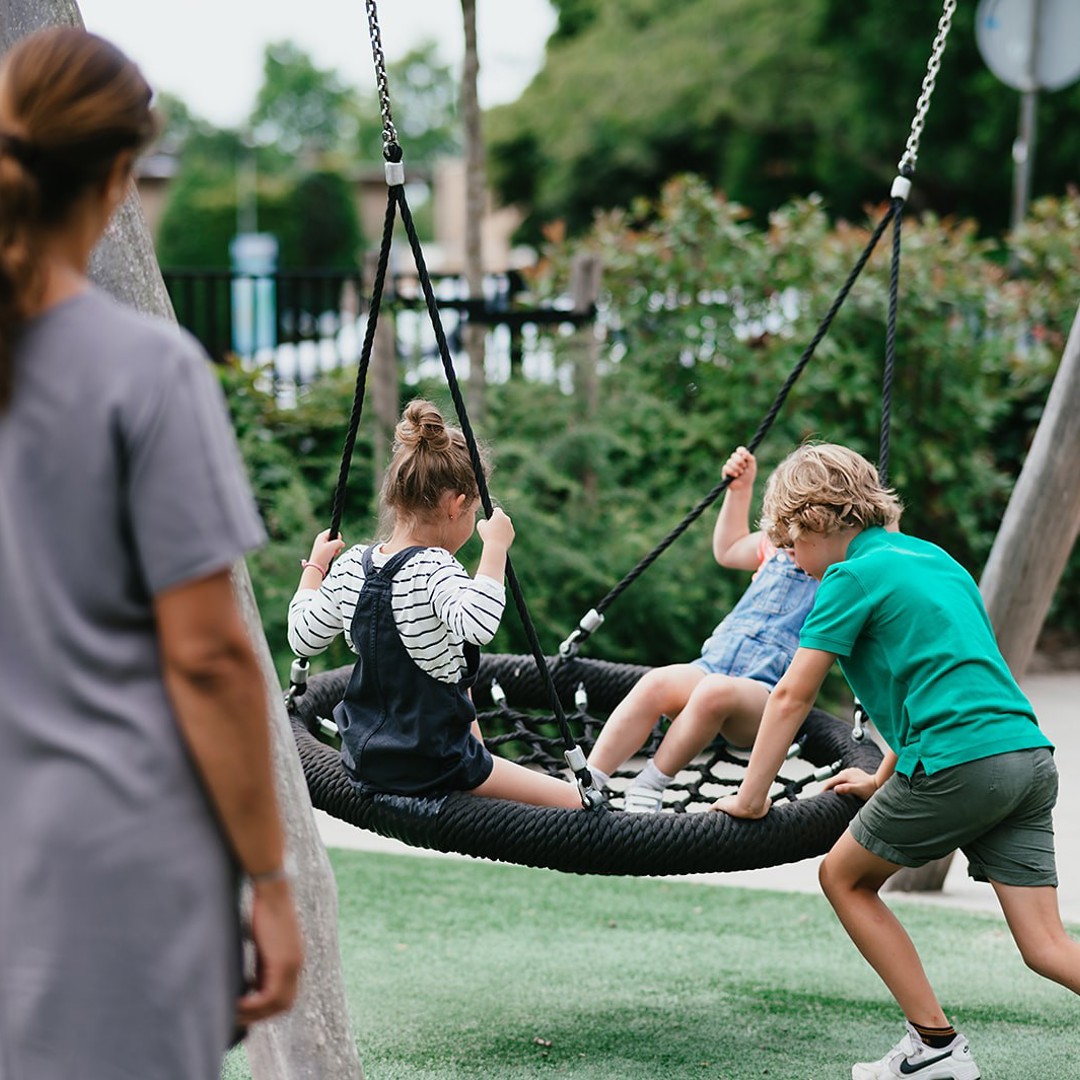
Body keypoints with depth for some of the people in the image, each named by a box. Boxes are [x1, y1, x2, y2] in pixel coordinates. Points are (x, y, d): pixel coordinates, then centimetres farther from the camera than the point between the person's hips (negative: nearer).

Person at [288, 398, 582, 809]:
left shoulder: (350, 565, -1)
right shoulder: (434, 570, -22)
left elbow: (303, 637, 9)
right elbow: (477, 624, -42)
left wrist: (315, 567, 21)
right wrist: (495, 547, -33)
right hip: (431, 769, -8)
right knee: (573, 804, -3)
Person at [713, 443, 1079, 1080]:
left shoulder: (854, 576, 0)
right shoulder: (935, 558, 24)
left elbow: (793, 696, 1)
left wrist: (751, 796, 10)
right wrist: (882, 782, 39)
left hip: (958, 763, -8)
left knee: (845, 878, 14)